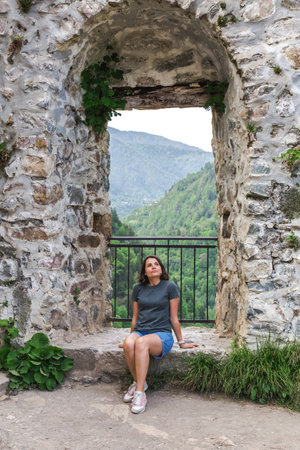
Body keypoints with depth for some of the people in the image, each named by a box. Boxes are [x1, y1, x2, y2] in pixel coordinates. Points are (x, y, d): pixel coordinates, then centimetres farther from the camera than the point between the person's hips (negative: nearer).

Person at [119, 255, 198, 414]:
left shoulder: (170, 287, 1)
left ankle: (140, 392, -34)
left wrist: (181, 342, 9)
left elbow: (173, 317, 5)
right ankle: (139, 382, -10)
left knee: (142, 342, -37)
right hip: (139, 331, 3)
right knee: (129, 344, -33)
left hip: (162, 334, -3)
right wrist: (130, 337, 24)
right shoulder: (138, 289, 12)